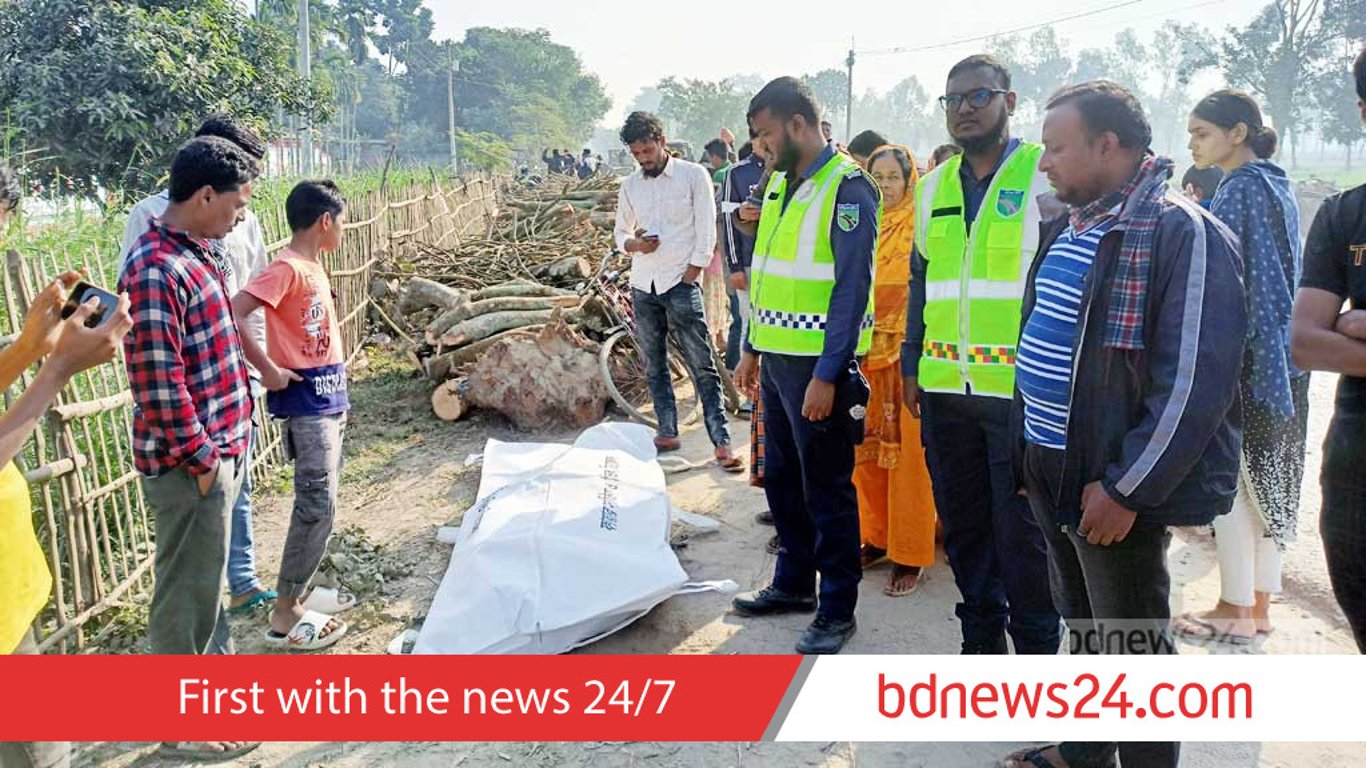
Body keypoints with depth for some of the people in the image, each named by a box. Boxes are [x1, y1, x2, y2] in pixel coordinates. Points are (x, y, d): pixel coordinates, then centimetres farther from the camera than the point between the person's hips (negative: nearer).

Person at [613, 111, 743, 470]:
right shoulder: (629, 186, 11)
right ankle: (668, 432, 20)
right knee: (655, 364, 10)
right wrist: (633, 244, -7)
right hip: (643, 286, 5)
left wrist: (689, 277, -9)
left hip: (681, 283, -5)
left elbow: (706, 230, -5)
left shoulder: (693, 175, -2)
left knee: (703, 365, -7)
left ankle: (721, 440, -7)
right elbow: (620, 233, 17)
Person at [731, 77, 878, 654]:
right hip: (776, 358, 8)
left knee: (826, 489, 2)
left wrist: (826, 375, -19)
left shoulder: (847, 188, -14)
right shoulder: (780, 183, 12)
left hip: (819, 366, -8)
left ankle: (836, 610, 16)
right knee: (780, 477, 18)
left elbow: (852, 289, -18)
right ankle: (794, 582, 35)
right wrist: (752, 349, 16)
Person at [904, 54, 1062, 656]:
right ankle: (981, 640, 32)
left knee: (1021, 532, 3)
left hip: (1022, 389, -6)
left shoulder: (1047, 174, -5)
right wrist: (911, 363, 16)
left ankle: (1037, 647, 22)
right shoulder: (933, 188, 13)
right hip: (946, 389, 6)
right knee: (962, 524, 15)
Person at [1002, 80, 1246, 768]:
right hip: (1053, 473, 8)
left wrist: (1126, 488, -21)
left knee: (1133, 644, 7)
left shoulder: (1182, 234, -16)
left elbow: (1196, 379, -22)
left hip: (1113, 487, -8)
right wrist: (1029, 450, 14)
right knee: (1083, 628, 22)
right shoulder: (1066, 229, 10)